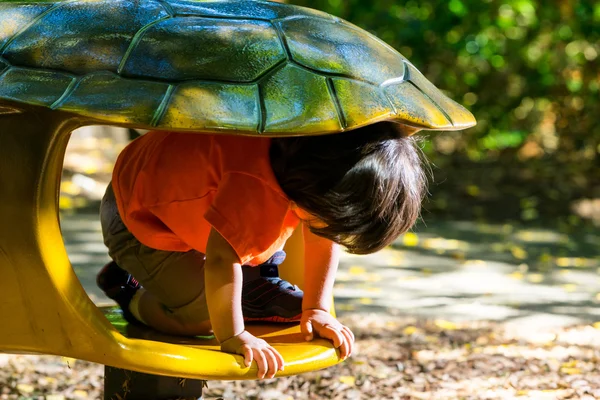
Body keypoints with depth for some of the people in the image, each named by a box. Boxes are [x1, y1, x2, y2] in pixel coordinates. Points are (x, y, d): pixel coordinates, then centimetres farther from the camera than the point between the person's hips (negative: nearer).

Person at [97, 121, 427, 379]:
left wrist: (315, 309, -9)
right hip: (138, 213, -8)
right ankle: (130, 294, 8)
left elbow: (323, 237, -8)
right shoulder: (253, 183, -46)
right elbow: (222, 259, -45)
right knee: (200, 317, -16)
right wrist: (234, 337, -40)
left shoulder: (314, 158, -20)